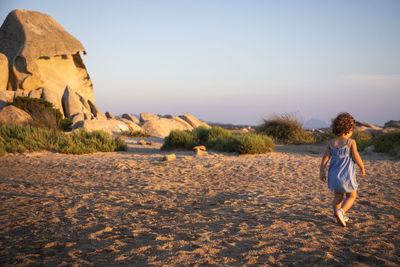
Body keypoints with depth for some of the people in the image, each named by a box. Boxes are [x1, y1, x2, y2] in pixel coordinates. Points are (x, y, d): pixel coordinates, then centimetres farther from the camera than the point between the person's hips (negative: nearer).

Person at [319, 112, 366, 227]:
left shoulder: (331, 143, -1)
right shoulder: (351, 142, -13)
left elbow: (325, 158, -1)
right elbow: (356, 157, -11)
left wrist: (322, 171, 8)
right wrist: (362, 168, 5)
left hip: (334, 174, 5)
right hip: (346, 174, -5)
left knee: (338, 196, 23)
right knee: (351, 196, 13)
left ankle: (336, 216, 29)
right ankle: (341, 212, -8)